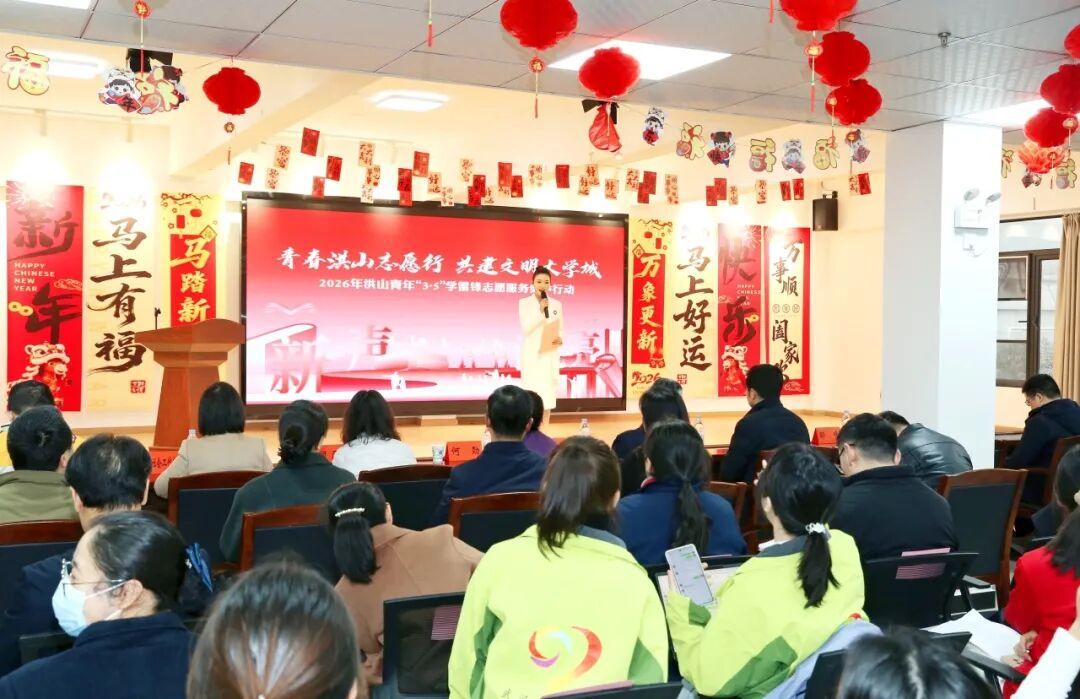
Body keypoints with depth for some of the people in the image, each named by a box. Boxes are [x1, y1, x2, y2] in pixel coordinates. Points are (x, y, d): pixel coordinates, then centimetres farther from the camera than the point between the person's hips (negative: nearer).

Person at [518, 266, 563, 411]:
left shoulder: (556, 304, 8)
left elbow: (560, 329, 11)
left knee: (548, 392, 5)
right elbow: (526, 328, -10)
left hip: (550, 355, 3)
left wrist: (560, 339, -11)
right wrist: (540, 310, -20)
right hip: (532, 355, -3)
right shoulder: (524, 303, -1)